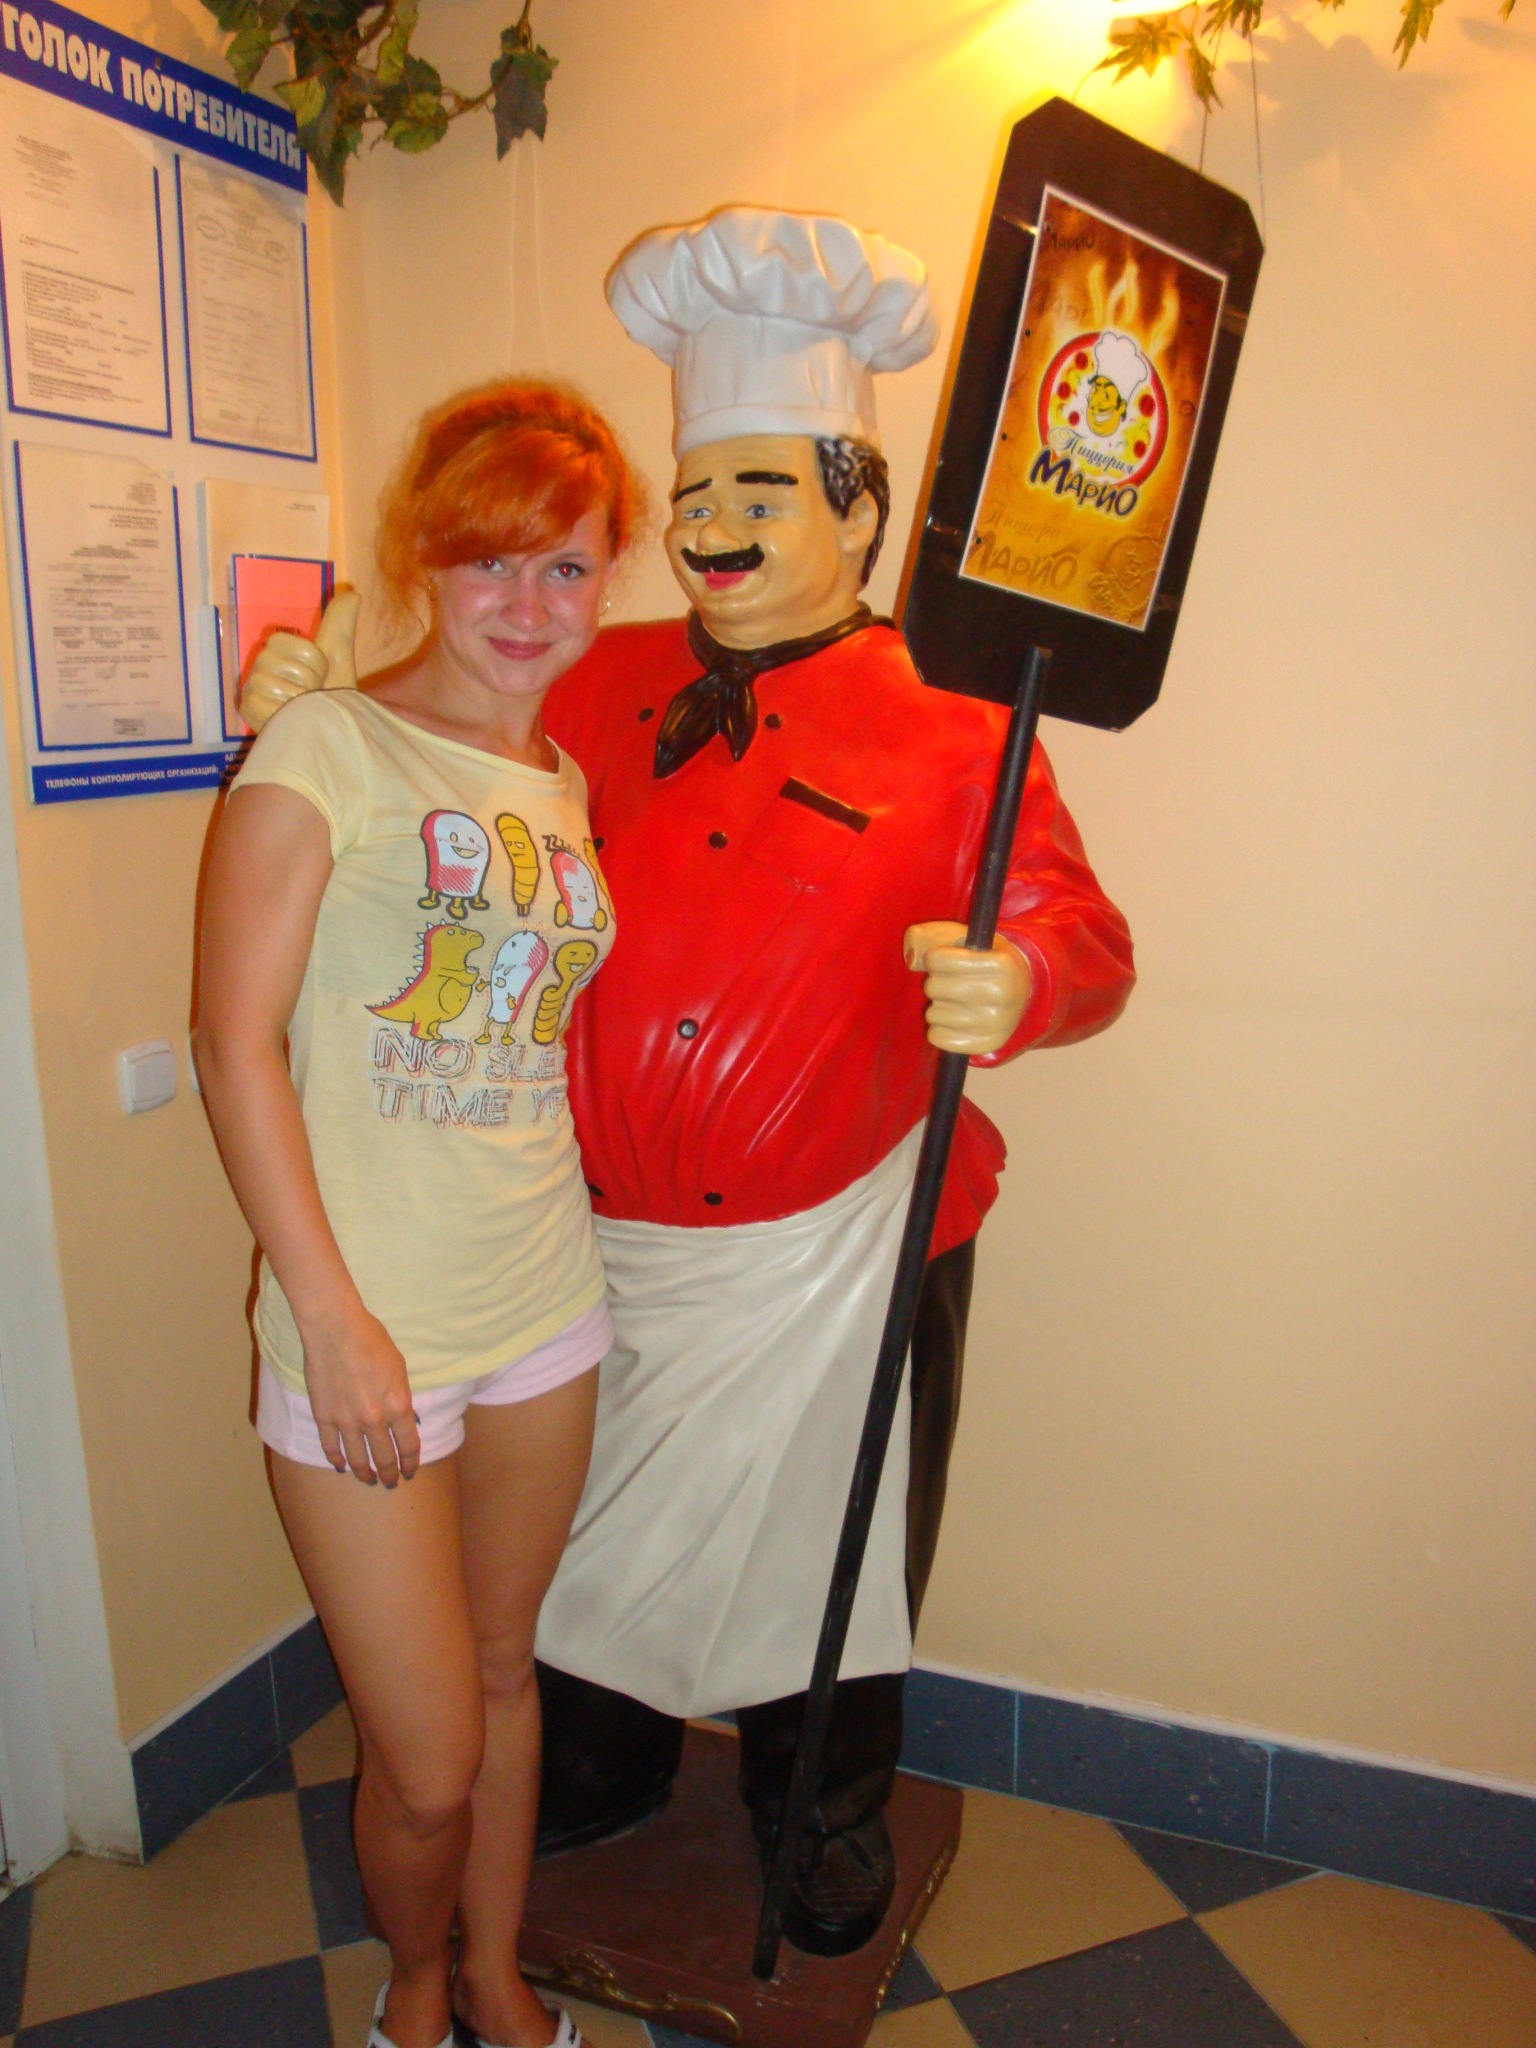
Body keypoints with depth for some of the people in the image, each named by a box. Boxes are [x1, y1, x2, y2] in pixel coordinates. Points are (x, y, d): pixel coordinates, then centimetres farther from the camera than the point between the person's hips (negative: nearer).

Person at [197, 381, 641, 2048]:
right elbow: (236, 1042, -13)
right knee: (426, 1765, 6)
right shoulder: (328, 745, -9)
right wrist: (335, 1317, -16)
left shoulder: (570, 786, 9)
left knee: (504, 1672, 21)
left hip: (546, 1305, 5)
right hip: (367, 1331, -5)